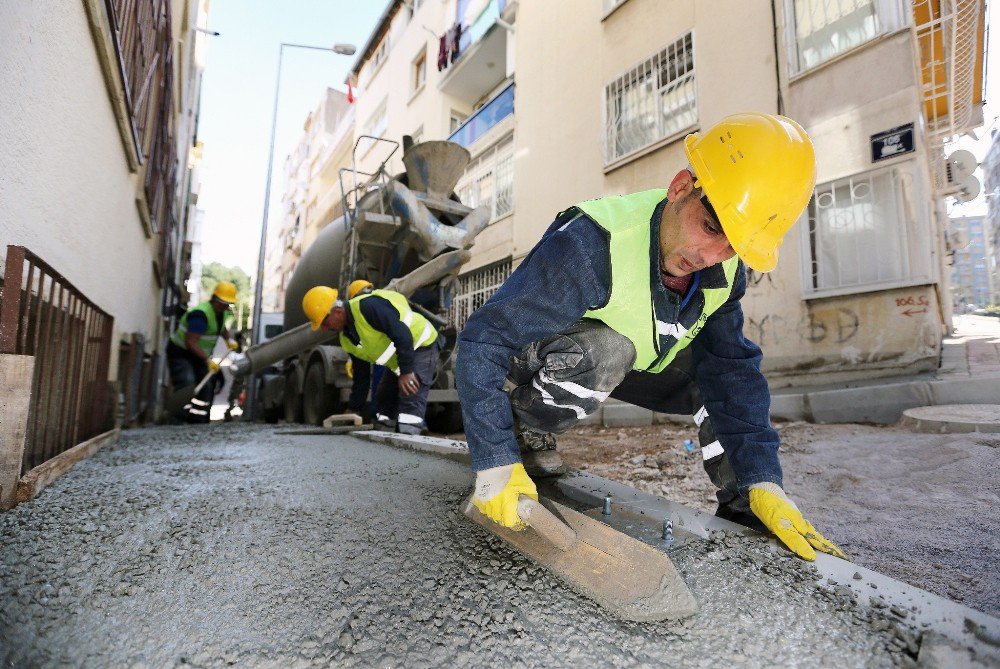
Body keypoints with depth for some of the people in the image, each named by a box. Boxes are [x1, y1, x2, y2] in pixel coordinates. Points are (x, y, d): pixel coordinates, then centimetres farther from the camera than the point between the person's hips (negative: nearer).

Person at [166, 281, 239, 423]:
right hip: (179, 353, -9)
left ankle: (198, 419, 12)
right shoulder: (201, 314, -29)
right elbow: (190, 342, -33)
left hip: (198, 354, 9)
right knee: (186, 386, -24)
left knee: (206, 388, 4)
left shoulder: (223, 312, 0)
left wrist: (228, 340, 7)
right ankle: (178, 419, -23)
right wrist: (208, 360, -38)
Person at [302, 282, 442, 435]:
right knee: (383, 398, 16)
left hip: (423, 345, -10)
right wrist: (353, 409, 13)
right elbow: (361, 375, 13)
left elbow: (402, 334, -32)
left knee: (410, 399, -21)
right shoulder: (346, 338, 5)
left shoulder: (367, 306, -26)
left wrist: (406, 372, -32)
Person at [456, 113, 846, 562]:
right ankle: (526, 434, -11)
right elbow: (482, 340, -34)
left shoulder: (725, 271, -14)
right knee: (605, 350, -37)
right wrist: (495, 465, -34)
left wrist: (762, 481, -17)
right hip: (533, 367, -5)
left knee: (725, 365, -11)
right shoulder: (591, 244, -36)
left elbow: (731, 372, -9)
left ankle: (740, 507, 3)